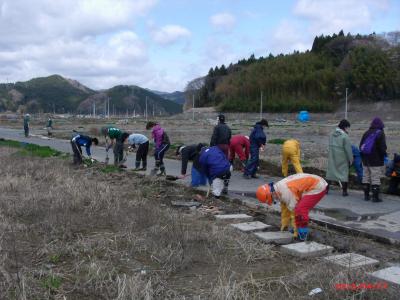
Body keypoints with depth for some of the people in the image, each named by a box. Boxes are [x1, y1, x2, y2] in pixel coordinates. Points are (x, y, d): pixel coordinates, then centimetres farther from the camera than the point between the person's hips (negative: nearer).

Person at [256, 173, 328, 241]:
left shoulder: (286, 192, -25)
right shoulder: (279, 189, 5)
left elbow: (294, 211, -20)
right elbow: (285, 209, 16)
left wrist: (296, 231, -10)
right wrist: (284, 225, 22)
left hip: (318, 188, -11)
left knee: (300, 210, -19)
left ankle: (303, 232, -6)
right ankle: (297, 228, 21)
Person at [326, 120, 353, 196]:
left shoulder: (332, 134, 6)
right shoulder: (345, 136, -15)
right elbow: (348, 149, -14)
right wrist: (350, 159, -5)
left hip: (332, 157, 6)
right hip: (342, 158, -6)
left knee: (330, 171, 13)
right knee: (344, 172, 3)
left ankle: (326, 188, 16)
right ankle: (344, 191, 4)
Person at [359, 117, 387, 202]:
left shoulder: (366, 133, 9)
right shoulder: (380, 133, -10)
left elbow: (361, 146, 13)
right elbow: (383, 147, -14)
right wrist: (384, 154, 4)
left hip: (366, 160, 6)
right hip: (376, 160, -6)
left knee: (366, 177, 11)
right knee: (375, 178, -3)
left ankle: (366, 195, 16)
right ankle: (375, 197, -3)